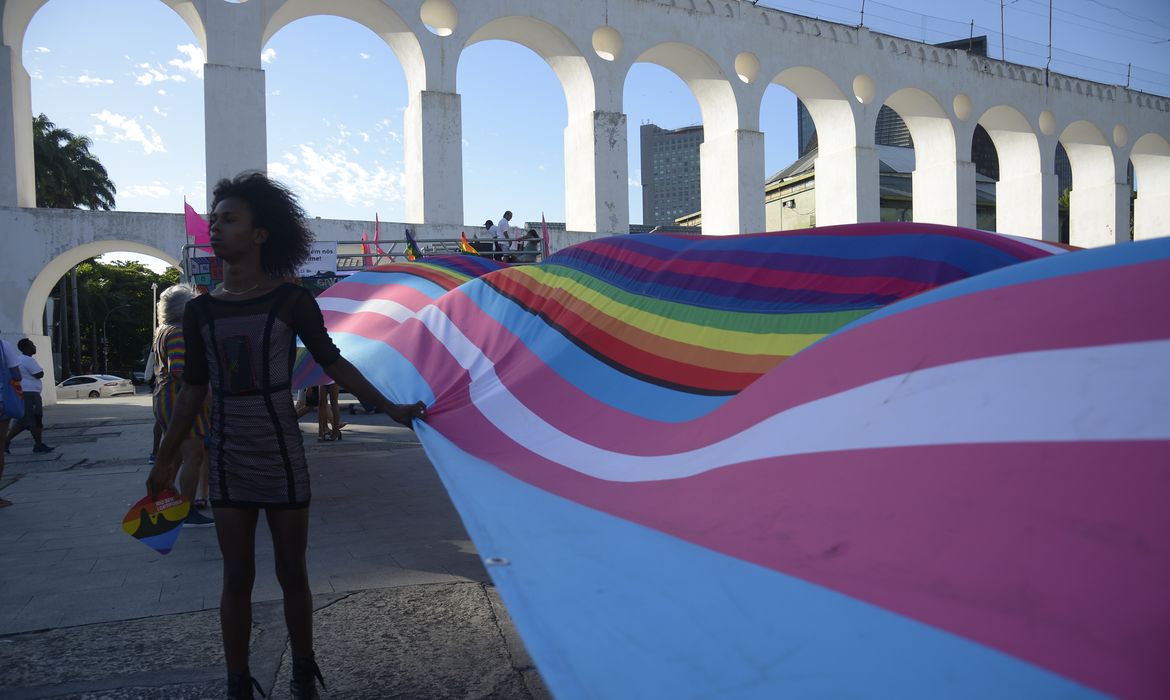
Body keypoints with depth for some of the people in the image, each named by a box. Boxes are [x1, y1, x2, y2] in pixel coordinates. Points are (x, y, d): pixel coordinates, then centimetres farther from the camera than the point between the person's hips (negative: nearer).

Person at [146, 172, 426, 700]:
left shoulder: (291, 302, -7)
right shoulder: (200, 311, 3)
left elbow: (334, 365, -3)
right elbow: (194, 390, 10)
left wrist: (391, 408, -8)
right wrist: (165, 458, 13)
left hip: (281, 459, -2)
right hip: (228, 462, 3)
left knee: (290, 573, 10)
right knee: (237, 577, 10)